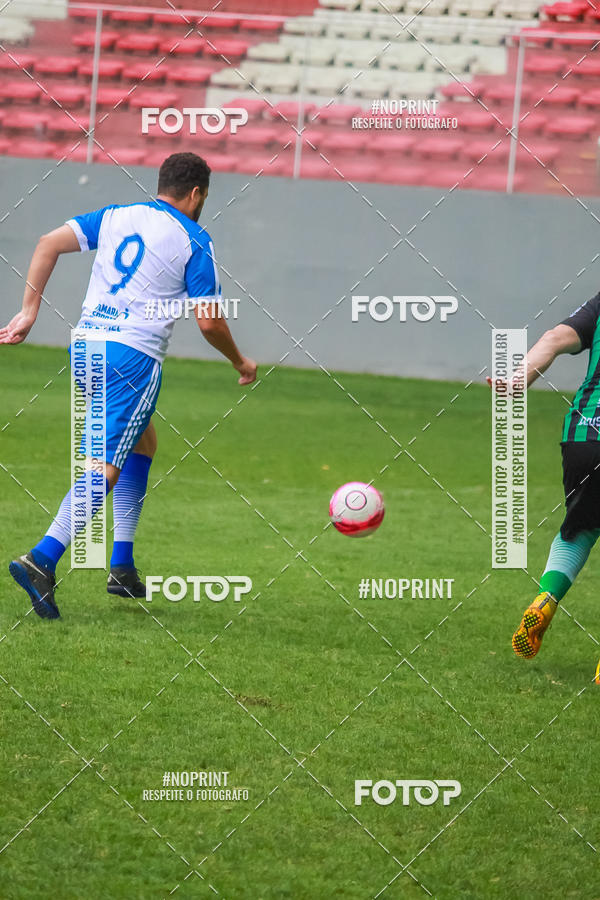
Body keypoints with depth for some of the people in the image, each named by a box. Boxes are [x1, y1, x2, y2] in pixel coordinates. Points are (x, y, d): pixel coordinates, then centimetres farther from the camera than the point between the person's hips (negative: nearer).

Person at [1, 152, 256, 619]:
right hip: (133, 358, -7)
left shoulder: (115, 216, 14)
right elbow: (209, 320, -4)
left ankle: (122, 566, 21)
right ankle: (42, 560, -33)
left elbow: (49, 244, 4)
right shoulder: (195, 241, -1)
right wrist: (241, 362, 13)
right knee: (103, 469, -13)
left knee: (143, 442, 25)